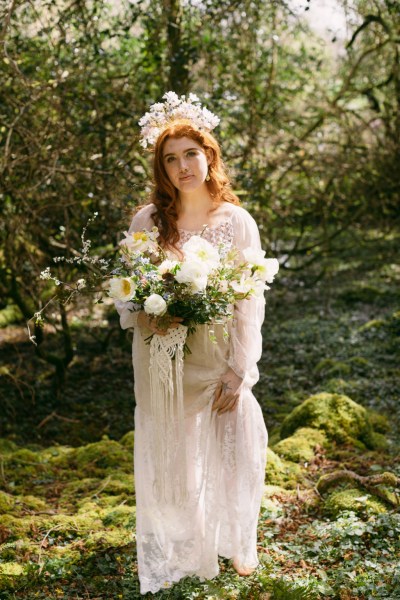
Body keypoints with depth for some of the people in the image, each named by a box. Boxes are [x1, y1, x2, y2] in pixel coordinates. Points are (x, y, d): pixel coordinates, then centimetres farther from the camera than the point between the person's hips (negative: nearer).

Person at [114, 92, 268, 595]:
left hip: (218, 361, 0)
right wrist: (150, 317, -17)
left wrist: (239, 370, -9)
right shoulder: (146, 221, -3)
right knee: (169, 456, 8)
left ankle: (232, 544, 34)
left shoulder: (237, 222, -5)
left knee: (228, 454, 9)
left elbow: (250, 303, -4)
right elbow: (126, 294, 4)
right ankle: (173, 558, 29)